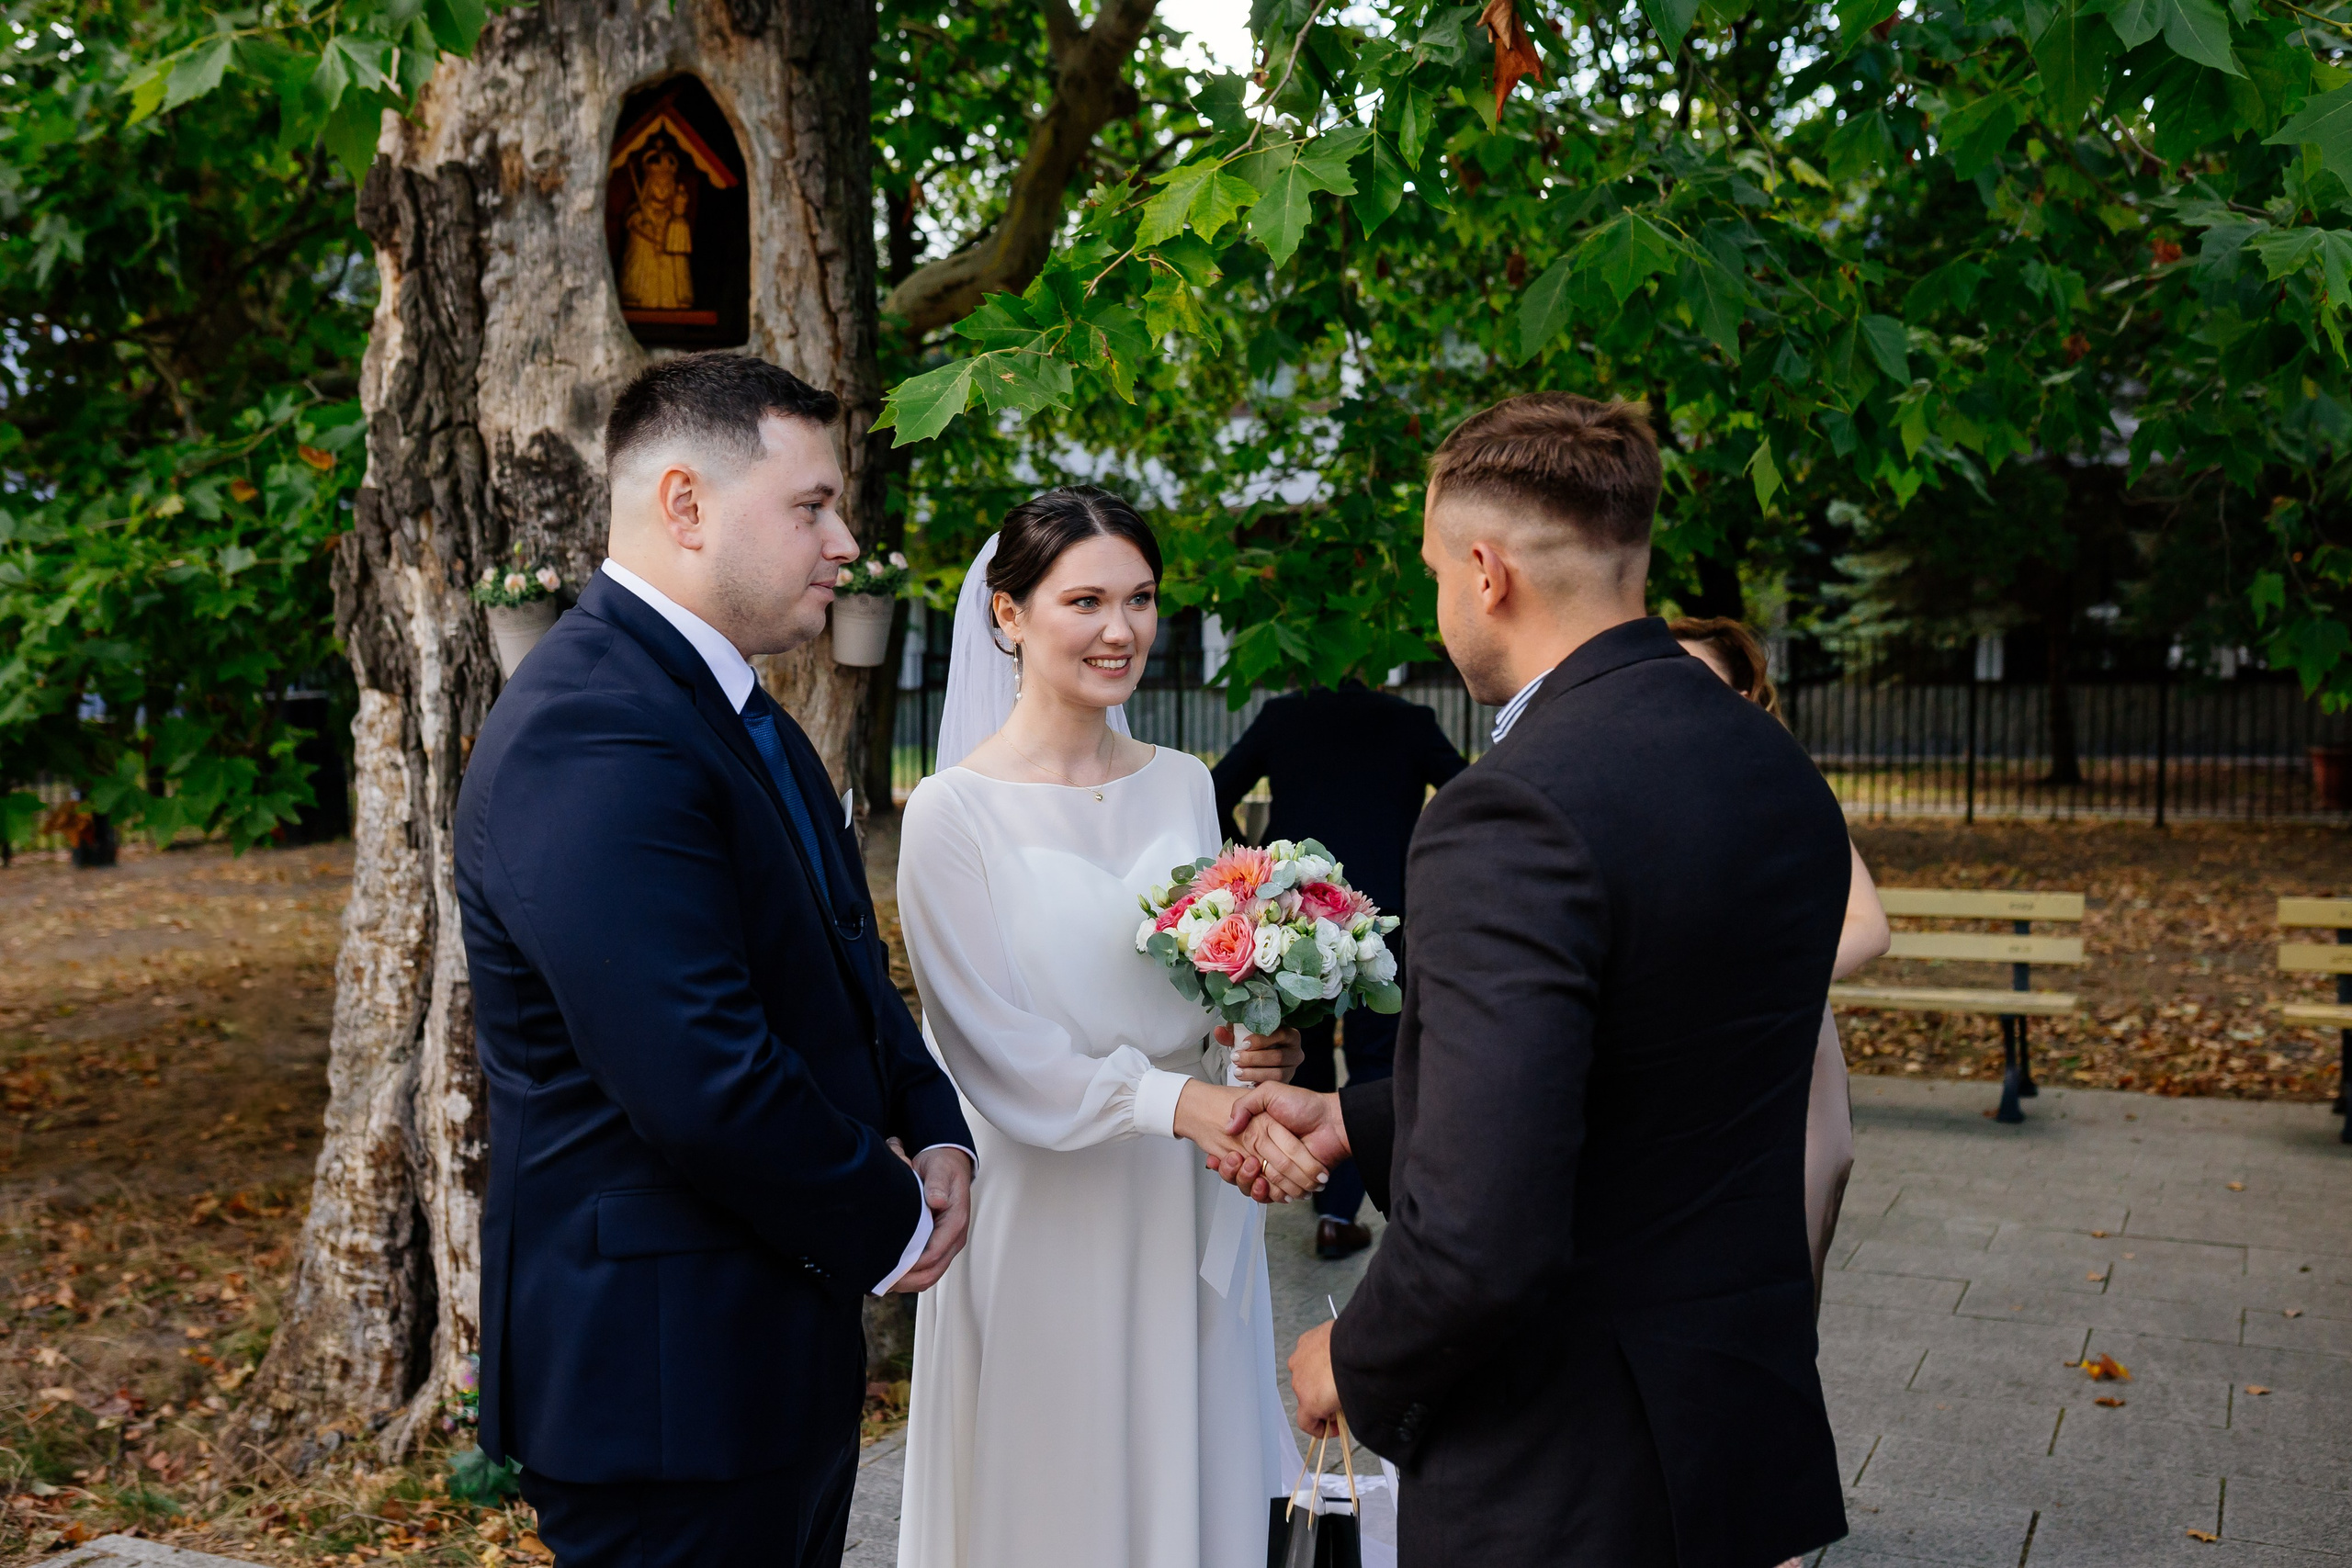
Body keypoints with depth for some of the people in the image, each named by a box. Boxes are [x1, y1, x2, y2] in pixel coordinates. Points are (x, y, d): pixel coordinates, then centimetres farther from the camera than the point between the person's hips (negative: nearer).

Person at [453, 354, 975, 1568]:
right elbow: (706, 1086, -29)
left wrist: (935, 1134, 1)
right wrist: (891, 1228, -13)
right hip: (665, 1376, -9)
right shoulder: (589, 739, -23)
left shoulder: (740, 714, 10)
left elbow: (843, 962, 18)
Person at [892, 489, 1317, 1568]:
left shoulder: (1184, 786, 5)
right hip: (1045, 1225, -5)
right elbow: (993, 1049, -15)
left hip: (1189, 1217, 5)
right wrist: (1173, 1100, -26)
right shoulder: (953, 812, -11)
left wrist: (1253, 1052, -9)